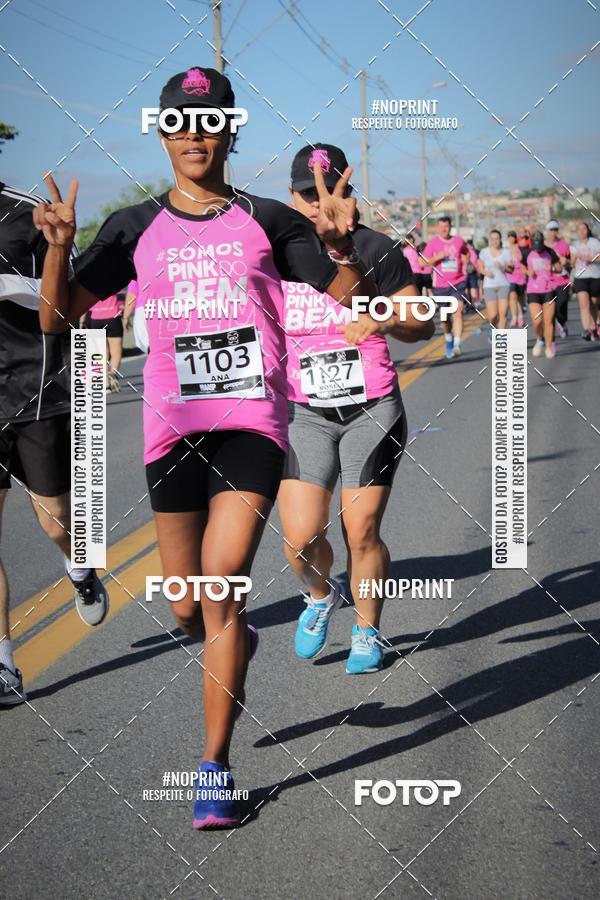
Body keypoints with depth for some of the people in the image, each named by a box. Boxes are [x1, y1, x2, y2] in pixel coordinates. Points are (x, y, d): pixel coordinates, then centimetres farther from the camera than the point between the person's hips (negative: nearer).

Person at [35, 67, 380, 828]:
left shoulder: (267, 220, 6)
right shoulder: (136, 228, 8)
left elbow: (348, 301, 6)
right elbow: (57, 317, 4)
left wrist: (340, 244, -13)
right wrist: (58, 246, -13)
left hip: (253, 422, -2)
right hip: (172, 427, 2)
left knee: (222, 582, -17)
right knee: (188, 609, 7)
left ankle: (216, 764, -8)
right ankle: (236, 645, 44)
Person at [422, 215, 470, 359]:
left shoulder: (459, 240, 4)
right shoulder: (433, 242, -1)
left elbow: (466, 252, 26)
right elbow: (424, 262, -4)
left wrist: (464, 265, 10)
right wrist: (437, 257, -20)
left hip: (458, 283, 0)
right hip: (440, 284, 1)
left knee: (457, 312, -18)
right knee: (445, 316, 10)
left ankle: (457, 345, -24)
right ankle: (449, 339, 38)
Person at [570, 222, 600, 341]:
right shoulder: (574, 246, 11)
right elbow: (571, 264, 11)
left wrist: (589, 258, -20)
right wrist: (575, 257, -9)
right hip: (580, 278, 1)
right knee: (584, 304, -17)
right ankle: (586, 330, -27)